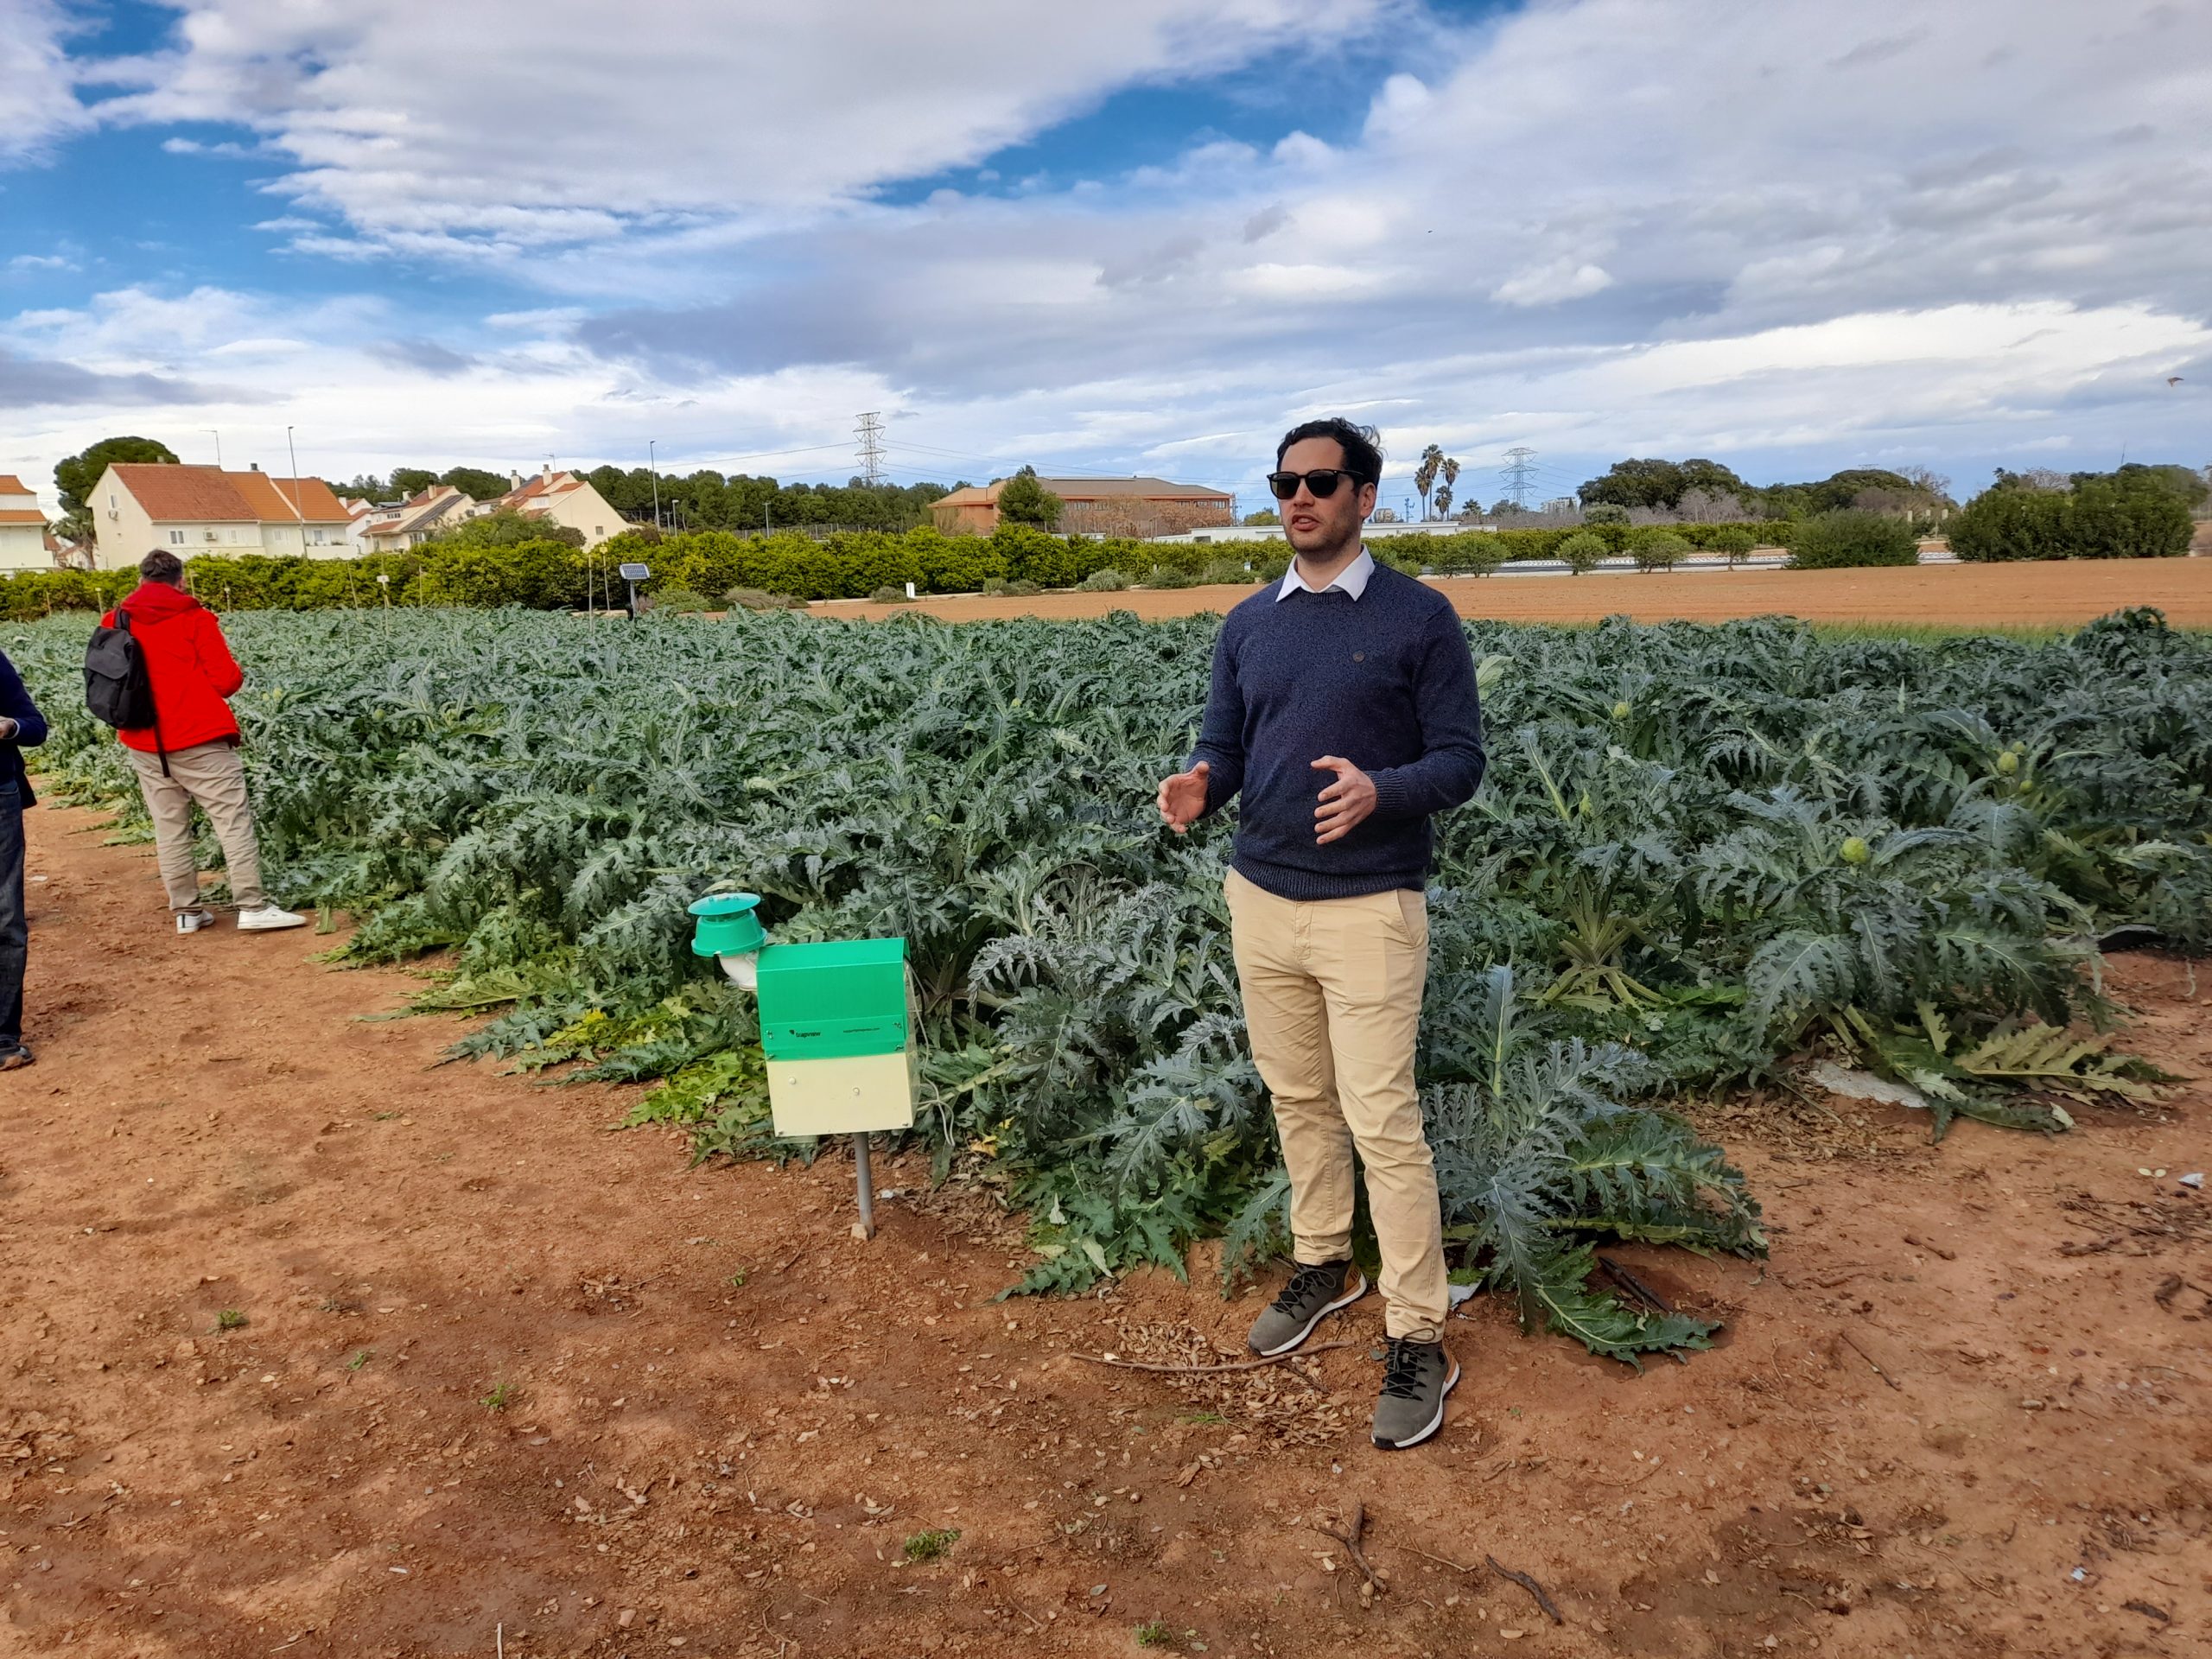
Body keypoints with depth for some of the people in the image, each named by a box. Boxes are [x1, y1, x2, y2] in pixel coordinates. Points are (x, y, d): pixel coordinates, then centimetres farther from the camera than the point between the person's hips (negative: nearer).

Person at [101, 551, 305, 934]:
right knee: (233, 818, -3)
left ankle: (186, 911, 14)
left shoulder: (114, 622, 7)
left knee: (169, 827, 10)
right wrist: (237, 674, 14)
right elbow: (226, 681, -8)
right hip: (198, 739, -5)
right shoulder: (194, 617, -4)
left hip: (144, 743, 5)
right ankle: (252, 907, -8)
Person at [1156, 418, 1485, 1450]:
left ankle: (1417, 1340, 9)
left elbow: (1461, 759, -7)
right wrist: (1199, 786, -15)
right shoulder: (1248, 623, 8)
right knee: (1298, 1101, 17)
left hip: (1368, 909, -5)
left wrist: (1378, 792, -28)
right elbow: (1222, 746, 9)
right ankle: (1322, 1265, 36)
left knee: (1383, 1122, -3)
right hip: (1260, 899, 5)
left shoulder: (1419, 618, -6)